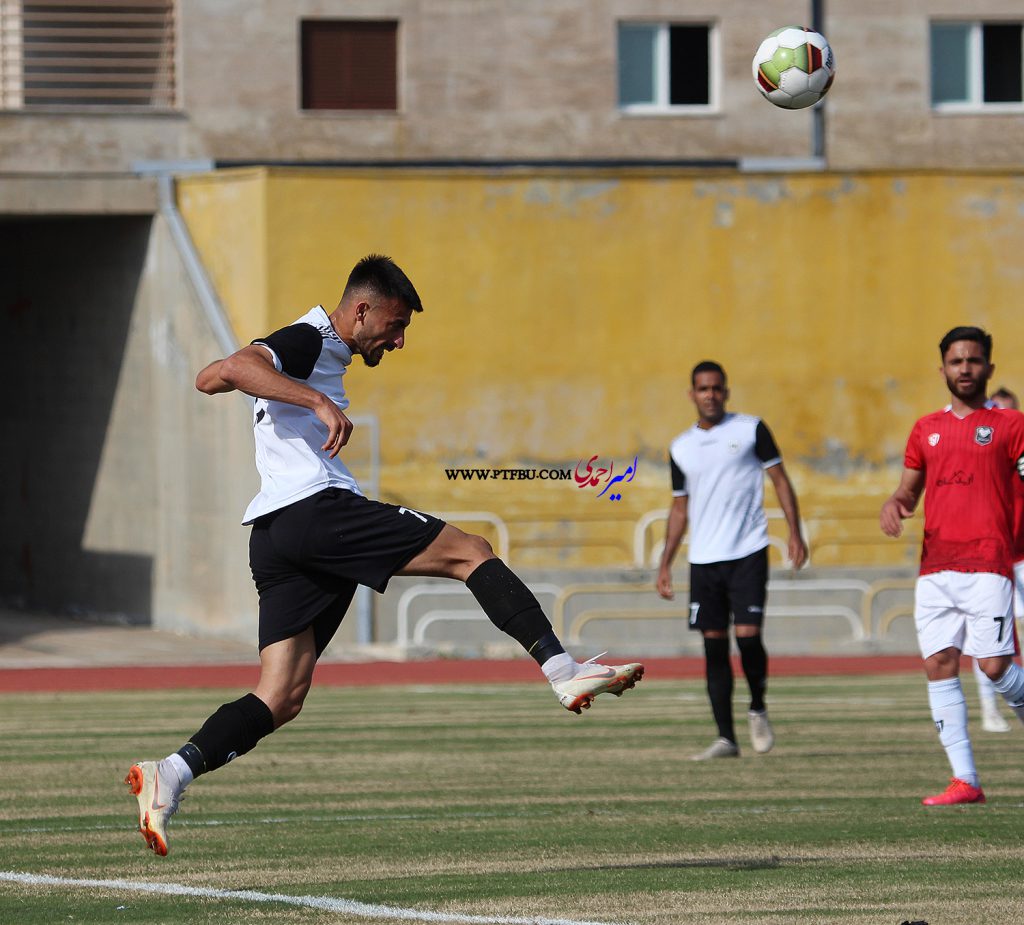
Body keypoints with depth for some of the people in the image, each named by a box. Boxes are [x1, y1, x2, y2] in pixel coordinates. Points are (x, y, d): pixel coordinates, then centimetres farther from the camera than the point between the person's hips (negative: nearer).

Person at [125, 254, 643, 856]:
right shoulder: (308, 343, -1)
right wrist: (318, 402, -29)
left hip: (275, 537, 10)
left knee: (280, 701, 1)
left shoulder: (323, 355, 31)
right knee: (471, 552, -5)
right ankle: (564, 670, -12)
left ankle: (173, 772, -13)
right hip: (317, 508, -10)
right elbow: (217, 374, -19)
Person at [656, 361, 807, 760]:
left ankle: (758, 709, 14)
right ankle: (725, 738, 4)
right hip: (703, 559, 3)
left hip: (748, 552, -3)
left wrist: (794, 533, -6)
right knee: (714, 645, 1)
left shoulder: (750, 429, 1)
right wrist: (665, 563, 13)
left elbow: (780, 479, 3)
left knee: (748, 635, -12)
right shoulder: (681, 448, 12)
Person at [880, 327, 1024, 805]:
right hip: (935, 566, 4)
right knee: (939, 665, -3)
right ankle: (964, 780, -2)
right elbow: (909, 489, 23)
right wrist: (893, 505, 1)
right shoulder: (927, 429, 17)